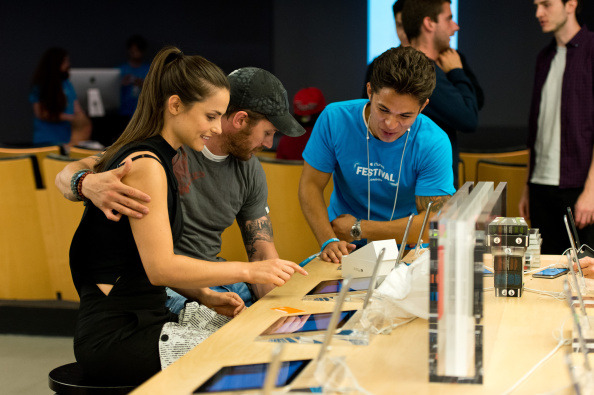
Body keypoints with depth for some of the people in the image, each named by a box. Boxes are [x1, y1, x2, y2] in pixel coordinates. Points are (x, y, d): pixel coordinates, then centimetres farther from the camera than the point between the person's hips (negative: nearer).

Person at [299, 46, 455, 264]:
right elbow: (310, 184, -5)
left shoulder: (434, 144, -16)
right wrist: (329, 241, -20)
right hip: (345, 248, 1)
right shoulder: (335, 119, -10)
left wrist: (357, 229, -15)